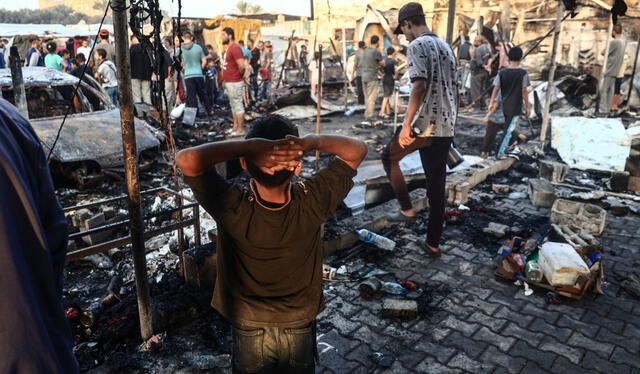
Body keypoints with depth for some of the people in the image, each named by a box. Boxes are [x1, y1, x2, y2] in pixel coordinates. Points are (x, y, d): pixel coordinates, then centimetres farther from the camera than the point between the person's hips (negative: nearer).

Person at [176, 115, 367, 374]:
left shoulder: (232, 207, -30)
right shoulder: (312, 202, -26)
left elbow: (186, 159, -27)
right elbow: (357, 150, -16)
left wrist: (246, 146, -38)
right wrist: (311, 142, -32)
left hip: (249, 330, 0)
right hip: (300, 328, 1)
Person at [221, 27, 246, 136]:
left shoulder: (235, 48, -17)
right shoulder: (229, 48, 15)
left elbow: (242, 66, -28)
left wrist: (240, 75, -11)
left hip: (234, 83, -10)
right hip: (228, 82, 10)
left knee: (238, 105, -4)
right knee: (233, 106, 15)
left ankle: (241, 130, 1)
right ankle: (235, 127, 24)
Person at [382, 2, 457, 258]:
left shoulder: (417, 46, -7)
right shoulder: (446, 47, 18)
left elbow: (420, 86, -21)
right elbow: (454, 89, 19)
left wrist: (406, 125, -20)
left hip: (423, 124, -7)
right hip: (445, 127, 8)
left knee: (389, 157, 19)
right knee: (437, 187, 11)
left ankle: (406, 209, 15)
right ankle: (433, 243, 18)